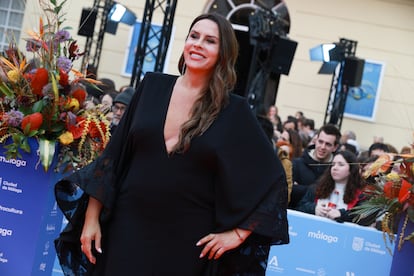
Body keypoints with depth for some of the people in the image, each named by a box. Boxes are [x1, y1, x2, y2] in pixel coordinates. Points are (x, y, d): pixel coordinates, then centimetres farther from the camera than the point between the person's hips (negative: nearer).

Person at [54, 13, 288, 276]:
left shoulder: (234, 111, -4)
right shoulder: (153, 85, 2)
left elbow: (272, 178, -1)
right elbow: (114, 154, 4)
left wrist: (239, 233, -6)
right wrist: (92, 218, 2)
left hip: (187, 242, -1)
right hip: (128, 230, 1)